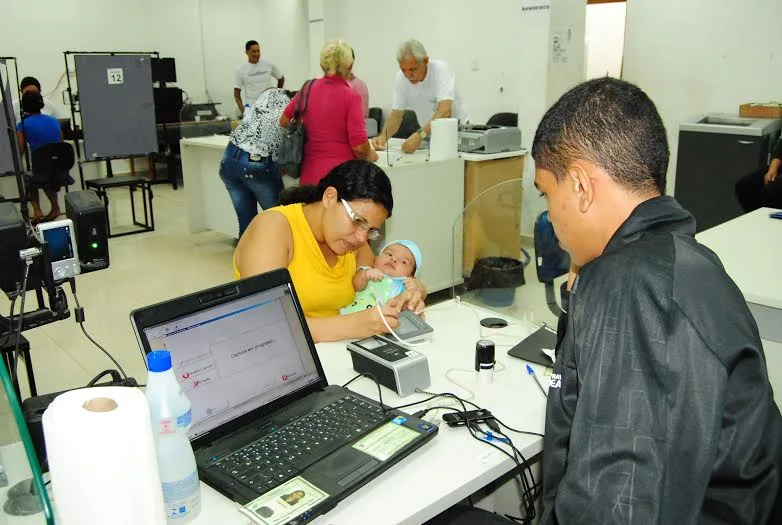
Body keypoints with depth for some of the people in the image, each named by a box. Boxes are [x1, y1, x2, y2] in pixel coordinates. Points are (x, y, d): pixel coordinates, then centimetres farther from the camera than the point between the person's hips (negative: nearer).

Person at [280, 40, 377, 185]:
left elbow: (283, 121, 18)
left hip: (309, 174, 5)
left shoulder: (307, 88, 5)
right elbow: (359, 147, -15)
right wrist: (370, 156, 7)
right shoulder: (350, 97, -10)